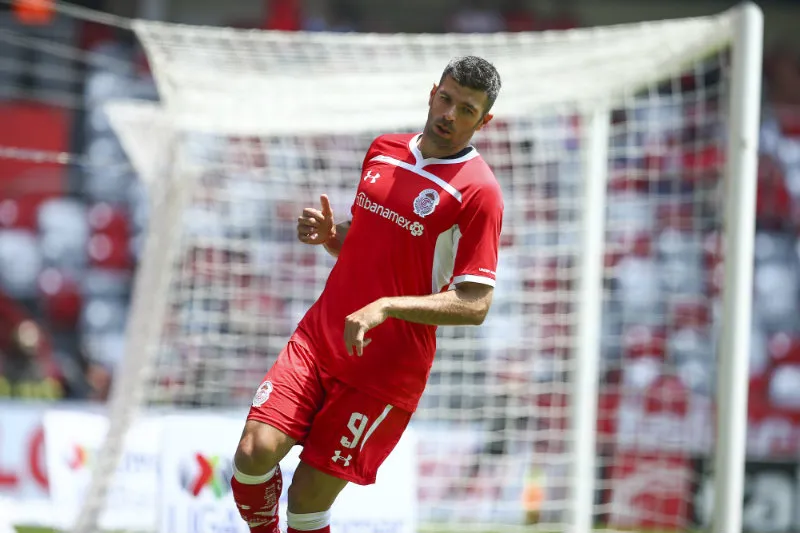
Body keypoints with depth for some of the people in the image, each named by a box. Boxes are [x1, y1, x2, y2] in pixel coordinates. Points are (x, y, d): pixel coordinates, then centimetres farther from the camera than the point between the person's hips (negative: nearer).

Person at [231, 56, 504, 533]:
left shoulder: (478, 192, -11)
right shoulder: (384, 150, 10)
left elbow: (474, 305, -16)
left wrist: (385, 307, -25)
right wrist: (329, 233, 1)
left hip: (387, 368, -5)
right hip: (320, 334, 5)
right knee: (255, 454, -14)